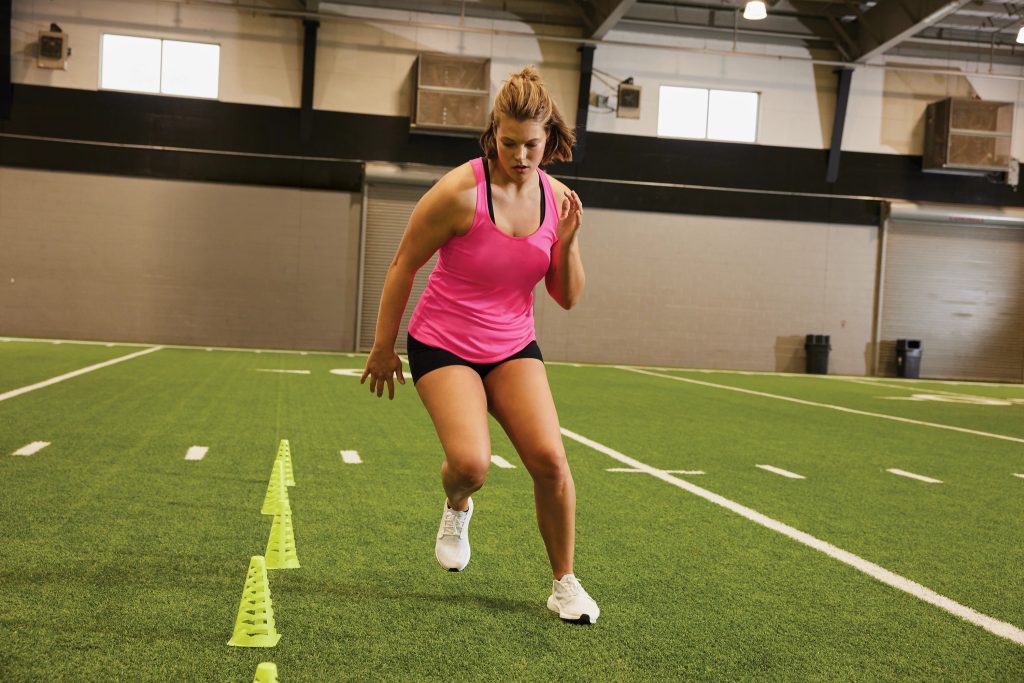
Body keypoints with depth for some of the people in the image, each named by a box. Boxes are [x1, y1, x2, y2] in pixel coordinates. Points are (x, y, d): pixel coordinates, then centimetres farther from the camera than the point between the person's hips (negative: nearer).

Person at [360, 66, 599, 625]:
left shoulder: (557, 198, -3)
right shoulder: (460, 191, -18)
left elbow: (567, 298, 3)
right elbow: (402, 267, -7)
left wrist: (567, 243, -15)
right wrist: (383, 347, -1)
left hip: (513, 347, 4)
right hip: (443, 344, -3)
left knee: (549, 458, -15)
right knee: (471, 463, -23)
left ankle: (565, 582, 7)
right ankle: (457, 506, 18)